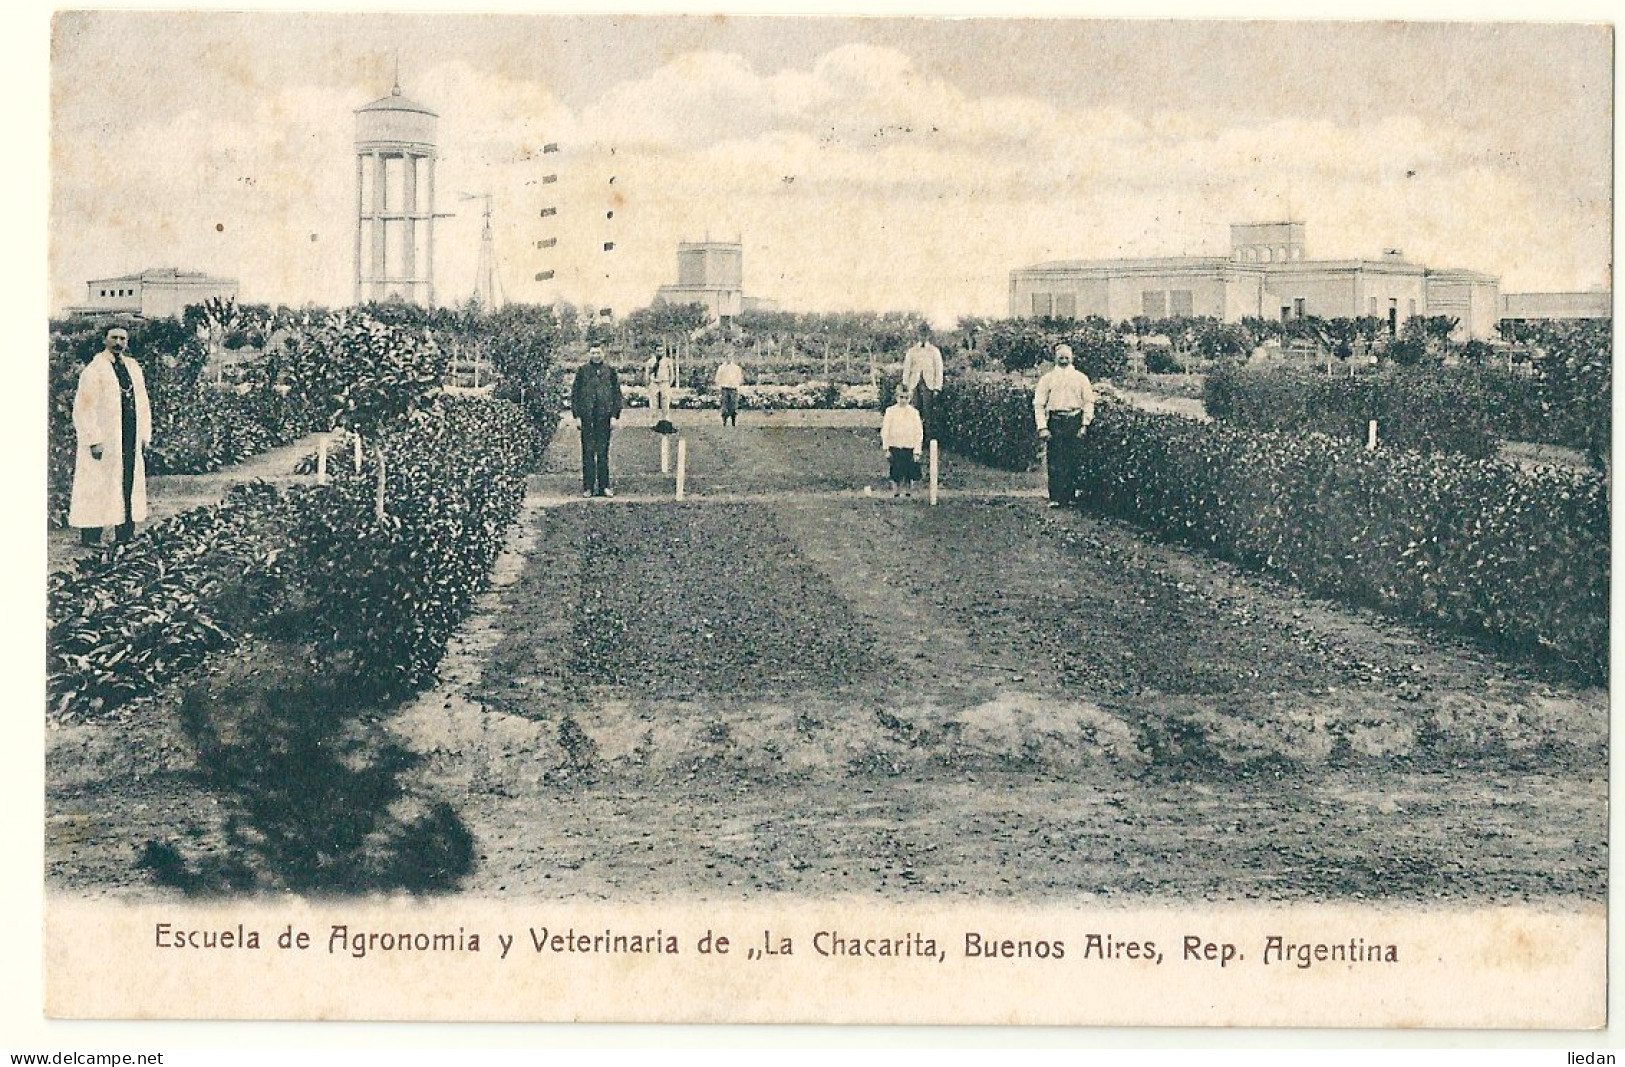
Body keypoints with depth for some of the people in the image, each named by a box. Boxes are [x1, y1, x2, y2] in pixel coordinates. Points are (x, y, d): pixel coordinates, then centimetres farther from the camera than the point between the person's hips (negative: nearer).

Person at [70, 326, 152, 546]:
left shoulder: (133, 367, 14)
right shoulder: (94, 370, -6)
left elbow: (142, 403, 18)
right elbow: (85, 407, -11)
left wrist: (144, 436, 11)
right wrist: (94, 440, -18)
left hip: (130, 437, 6)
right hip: (104, 439, -6)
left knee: (130, 484, 6)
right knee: (98, 486, -6)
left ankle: (125, 536, 11)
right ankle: (91, 536, -2)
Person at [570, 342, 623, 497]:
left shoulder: (609, 371, 8)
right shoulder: (582, 370, 6)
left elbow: (617, 393, 9)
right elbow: (574, 393, 7)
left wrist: (614, 415, 2)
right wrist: (576, 414, -1)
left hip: (604, 416, 0)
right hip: (587, 417, 0)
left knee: (603, 452, 3)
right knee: (588, 452, 0)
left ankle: (604, 486, 9)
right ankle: (588, 486, 4)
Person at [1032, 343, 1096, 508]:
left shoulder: (1081, 378, 10)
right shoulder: (1047, 379, 9)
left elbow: (1089, 402, 8)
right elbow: (1038, 404, 5)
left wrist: (1085, 424, -3)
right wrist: (1042, 427, -4)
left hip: (1075, 421, 1)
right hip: (1055, 422, -1)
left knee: (1075, 461, 0)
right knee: (1055, 462, -5)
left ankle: (1071, 496, 7)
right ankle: (1055, 498, -4)